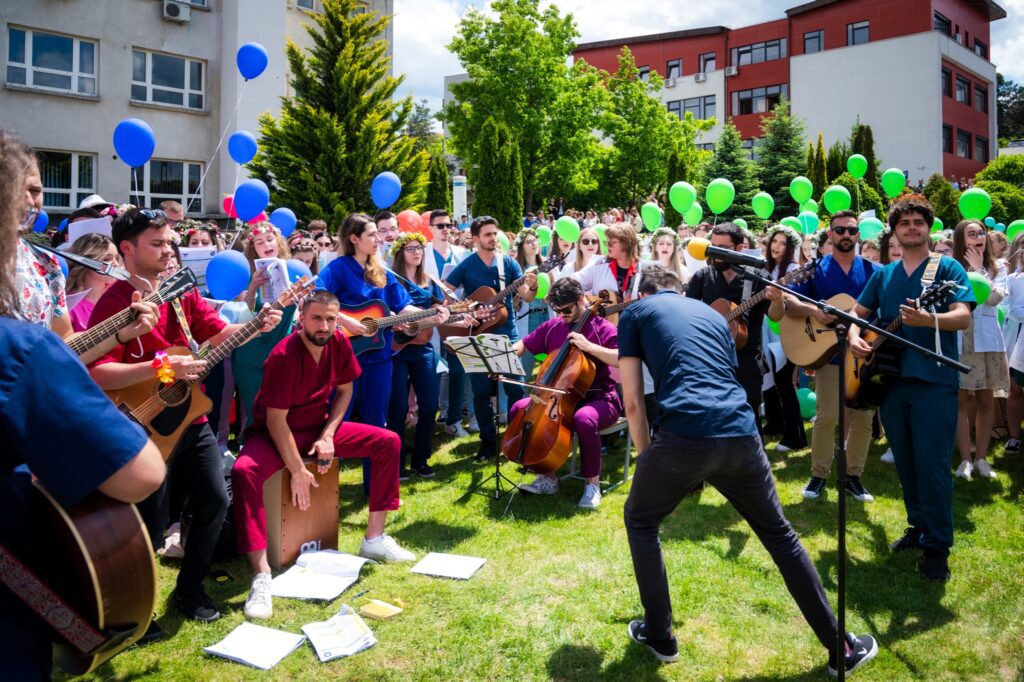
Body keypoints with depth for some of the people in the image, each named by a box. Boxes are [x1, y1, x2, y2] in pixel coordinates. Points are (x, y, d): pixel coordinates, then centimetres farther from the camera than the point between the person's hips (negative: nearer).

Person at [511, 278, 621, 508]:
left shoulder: (602, 328, -9)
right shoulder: (552, 327, 7)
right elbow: (522, 345, 13)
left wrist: (588, 345, -28)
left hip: (599, 399, -6)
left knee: (584, 419, -39)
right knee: (519, 409, -11)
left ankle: (592, 482, -14)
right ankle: (548, 476, -1)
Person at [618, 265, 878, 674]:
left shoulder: (635, 313, 16)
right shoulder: (711, 313, 29)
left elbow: (633, 400, 9)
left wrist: (646, 456, 22)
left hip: (683, 436, -4)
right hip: (741, 433, 4)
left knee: (640, 522, 24)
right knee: (780, 534, 24)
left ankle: (659, 635, 29)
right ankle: (840, 647, 32)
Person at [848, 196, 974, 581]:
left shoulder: (947, 268, 0)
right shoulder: (883, 275, 14)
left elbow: (963, 318, -12)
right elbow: (858, 312, 18)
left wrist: (926, 319, -32)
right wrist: (854, 337, -4)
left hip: (934, 381, -5)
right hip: (891, 378, 5)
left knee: (932, 464, -5)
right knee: (905, 462, 13)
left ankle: (937, 545, 7)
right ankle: (918, 525, 29)